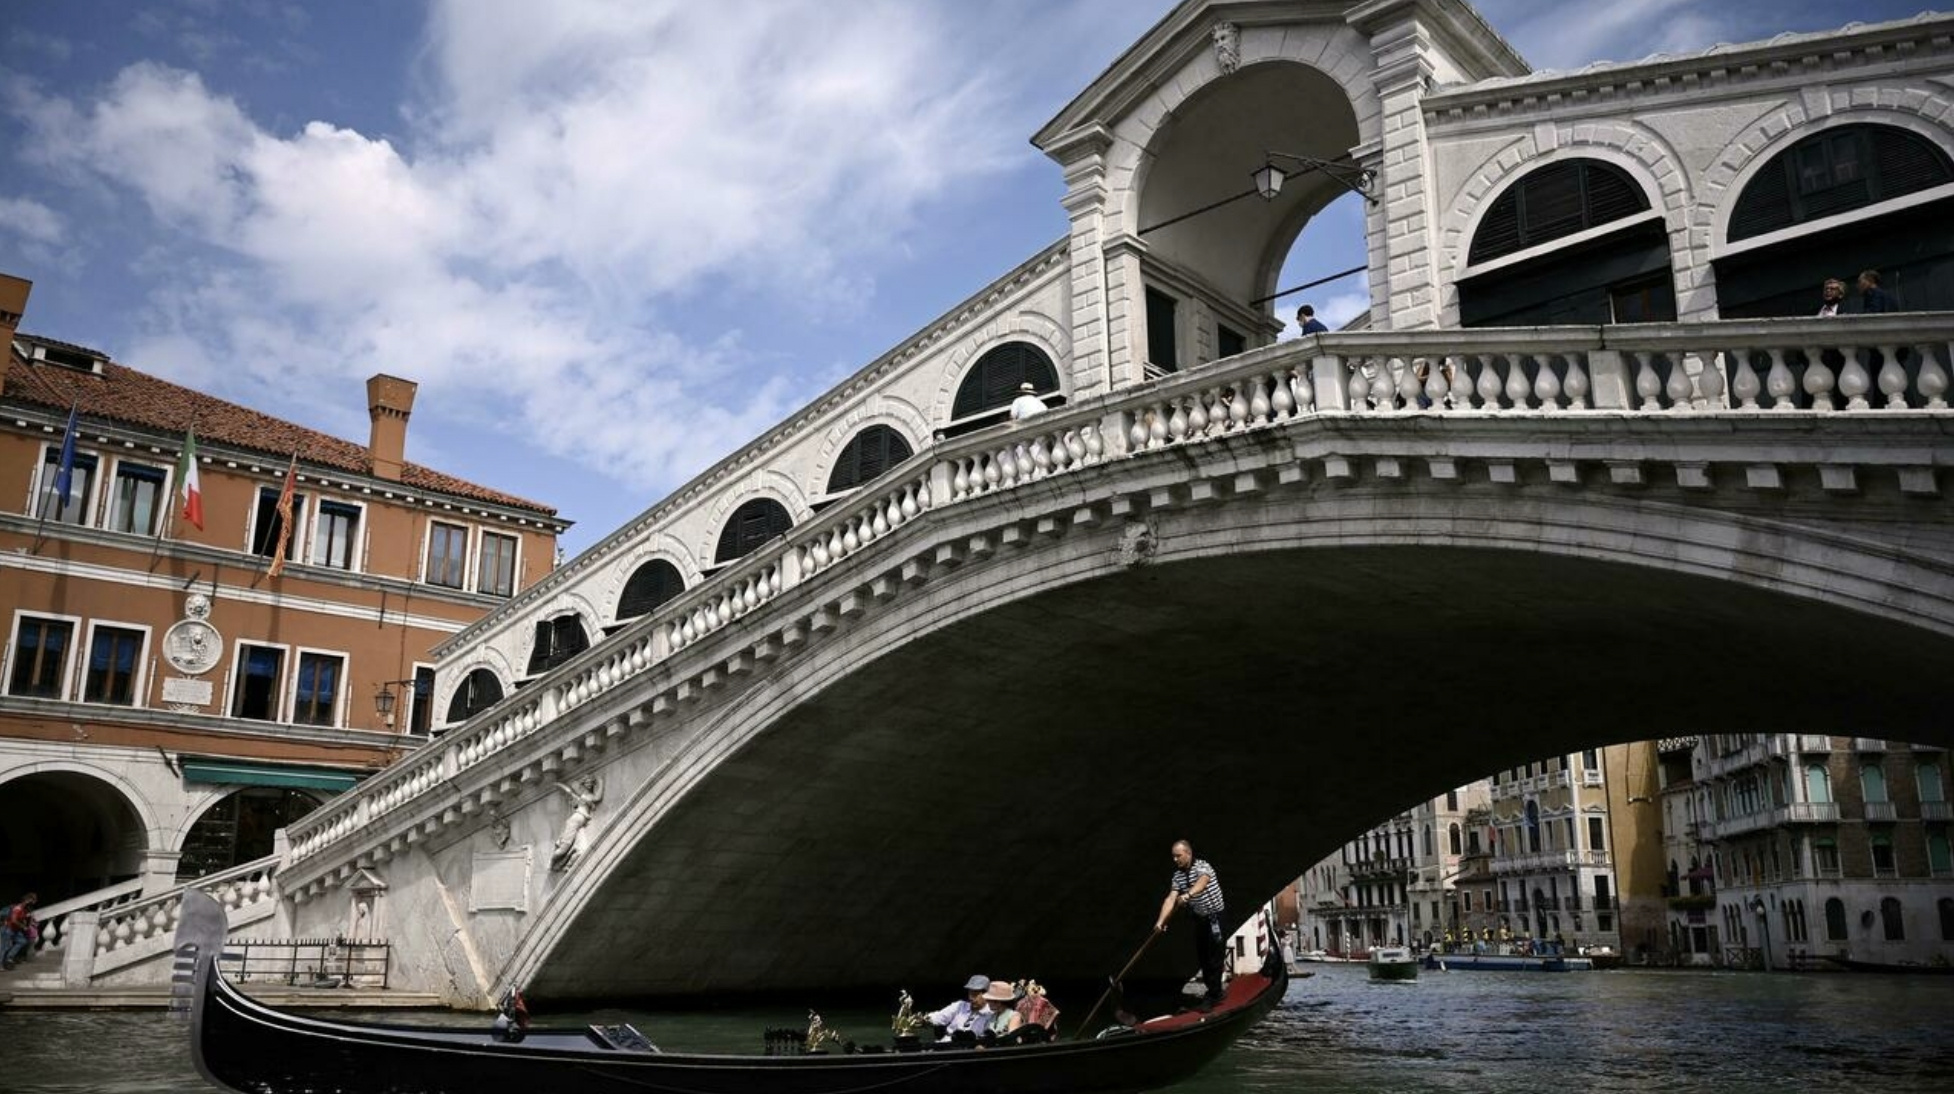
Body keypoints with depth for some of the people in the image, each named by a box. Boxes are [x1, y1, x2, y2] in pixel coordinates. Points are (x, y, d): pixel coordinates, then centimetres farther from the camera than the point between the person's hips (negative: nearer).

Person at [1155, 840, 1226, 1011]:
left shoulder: (1202, 866, -18)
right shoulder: (1178, 876, 2)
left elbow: (1202, 881, -41)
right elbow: (1171, 899, -7)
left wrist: (1187, 895, -59)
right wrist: (1160, 922, -20)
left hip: (1215, 916, -7)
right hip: (1199, 918, 7)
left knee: (1214, 957, -5)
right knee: (1202, 957, 12)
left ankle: (1212, 997, 0)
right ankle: (1215, 991, 25)